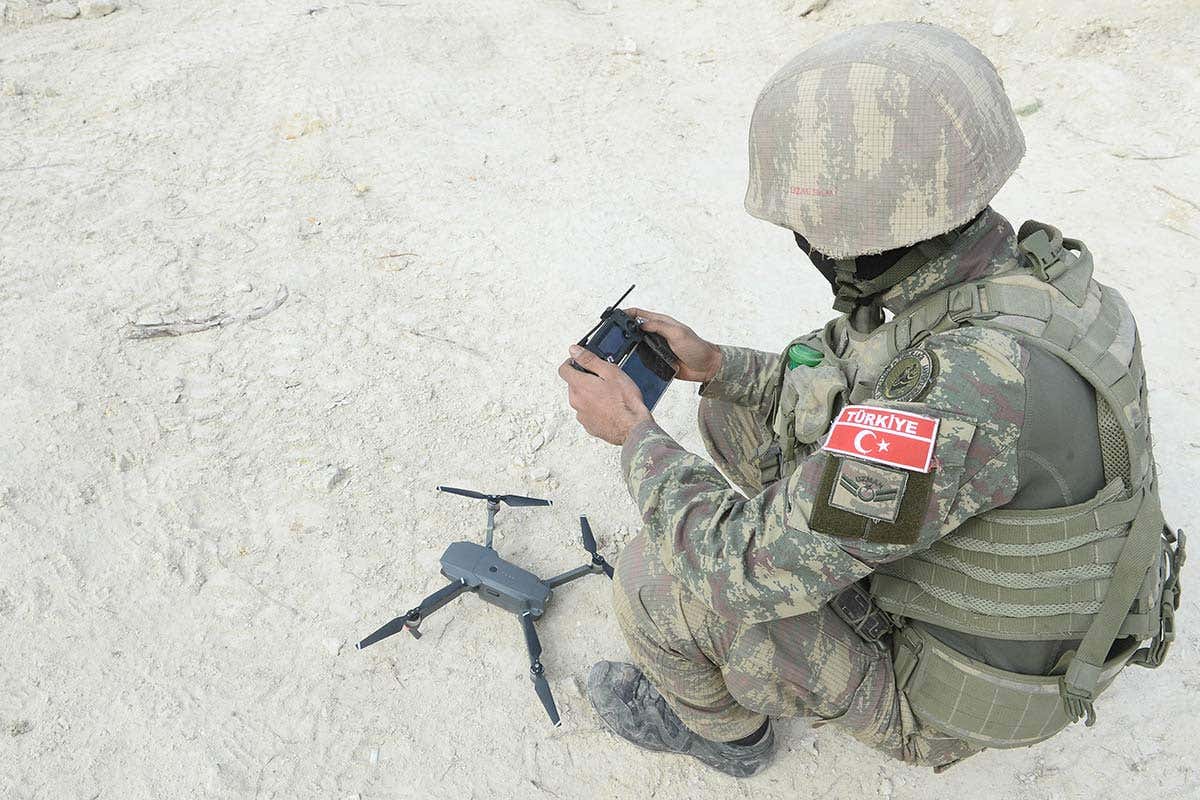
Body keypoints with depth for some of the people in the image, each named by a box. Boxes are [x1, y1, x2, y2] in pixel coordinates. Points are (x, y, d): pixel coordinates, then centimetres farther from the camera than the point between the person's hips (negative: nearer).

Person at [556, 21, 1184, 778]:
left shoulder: (968, 388, -43)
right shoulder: (988, 267, -13)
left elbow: (751, 568, -35)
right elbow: (851, 389, 5)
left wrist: (634, 434, -20)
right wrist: (715, 363, -3)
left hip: (941, 687, -7)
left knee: (654, 576, -13)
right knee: (734, 414, 5)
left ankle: (723, 722, 22)